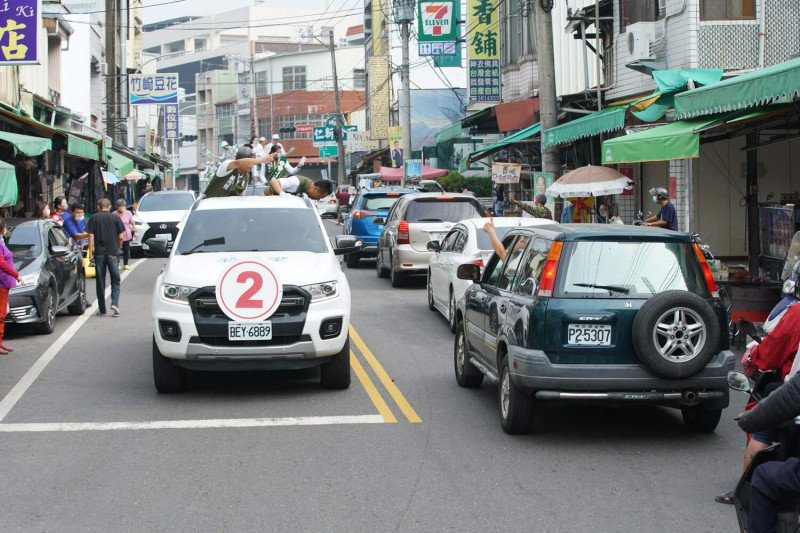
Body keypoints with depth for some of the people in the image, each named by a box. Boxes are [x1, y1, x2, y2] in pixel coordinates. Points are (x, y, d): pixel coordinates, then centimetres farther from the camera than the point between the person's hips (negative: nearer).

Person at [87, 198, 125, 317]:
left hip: (99, 253, 1)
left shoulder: (94, 218, 2)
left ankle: (102, 309, 10)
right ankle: (114, 304, -12)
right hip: (112, 253, 0)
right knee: (115, 280, 8)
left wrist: (90, 252, -1)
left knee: (100, 282, 8)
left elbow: (91, 236, -4)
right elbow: (121, 236, 0)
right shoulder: (115, 218, 1)